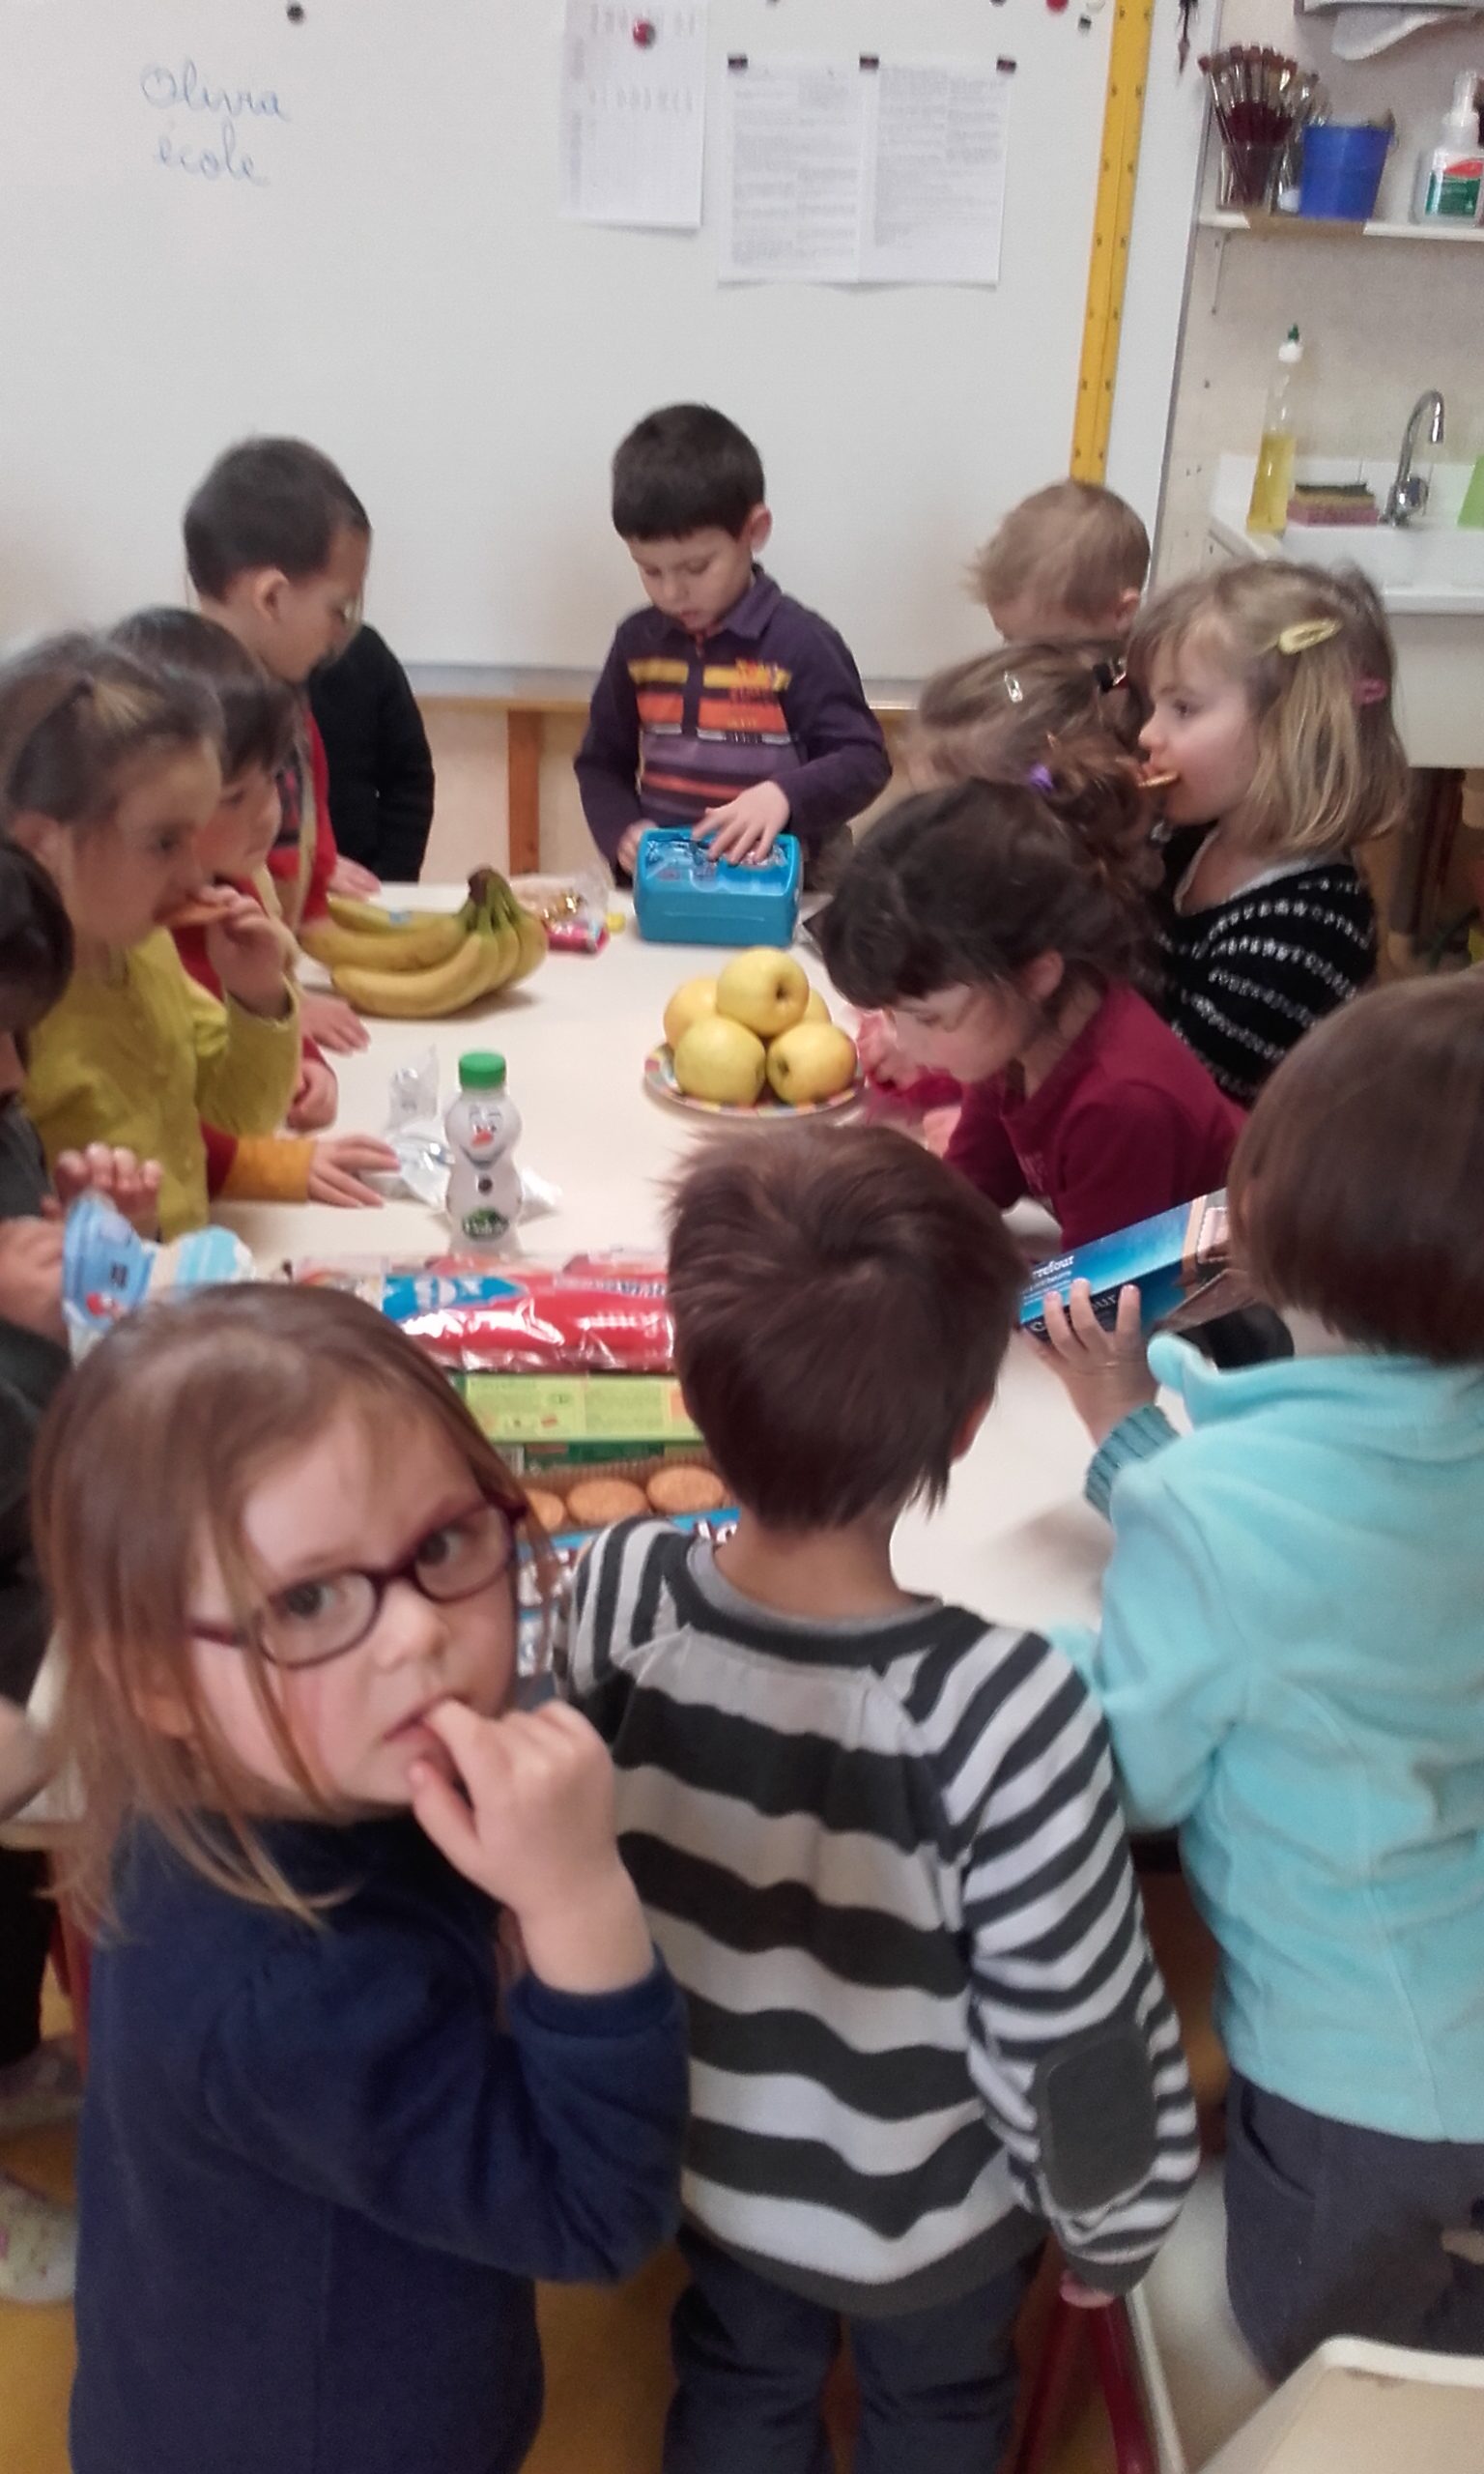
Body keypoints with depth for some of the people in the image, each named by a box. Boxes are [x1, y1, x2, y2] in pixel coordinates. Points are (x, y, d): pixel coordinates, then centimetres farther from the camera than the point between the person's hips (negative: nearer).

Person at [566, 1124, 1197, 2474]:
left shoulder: (621, 1595, -29)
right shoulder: (1003, 1707, -40)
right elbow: (1077, 2037, -26)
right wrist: (1110, 2223, -5)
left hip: (705, 2152, 3)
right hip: (929, 2212, -2)